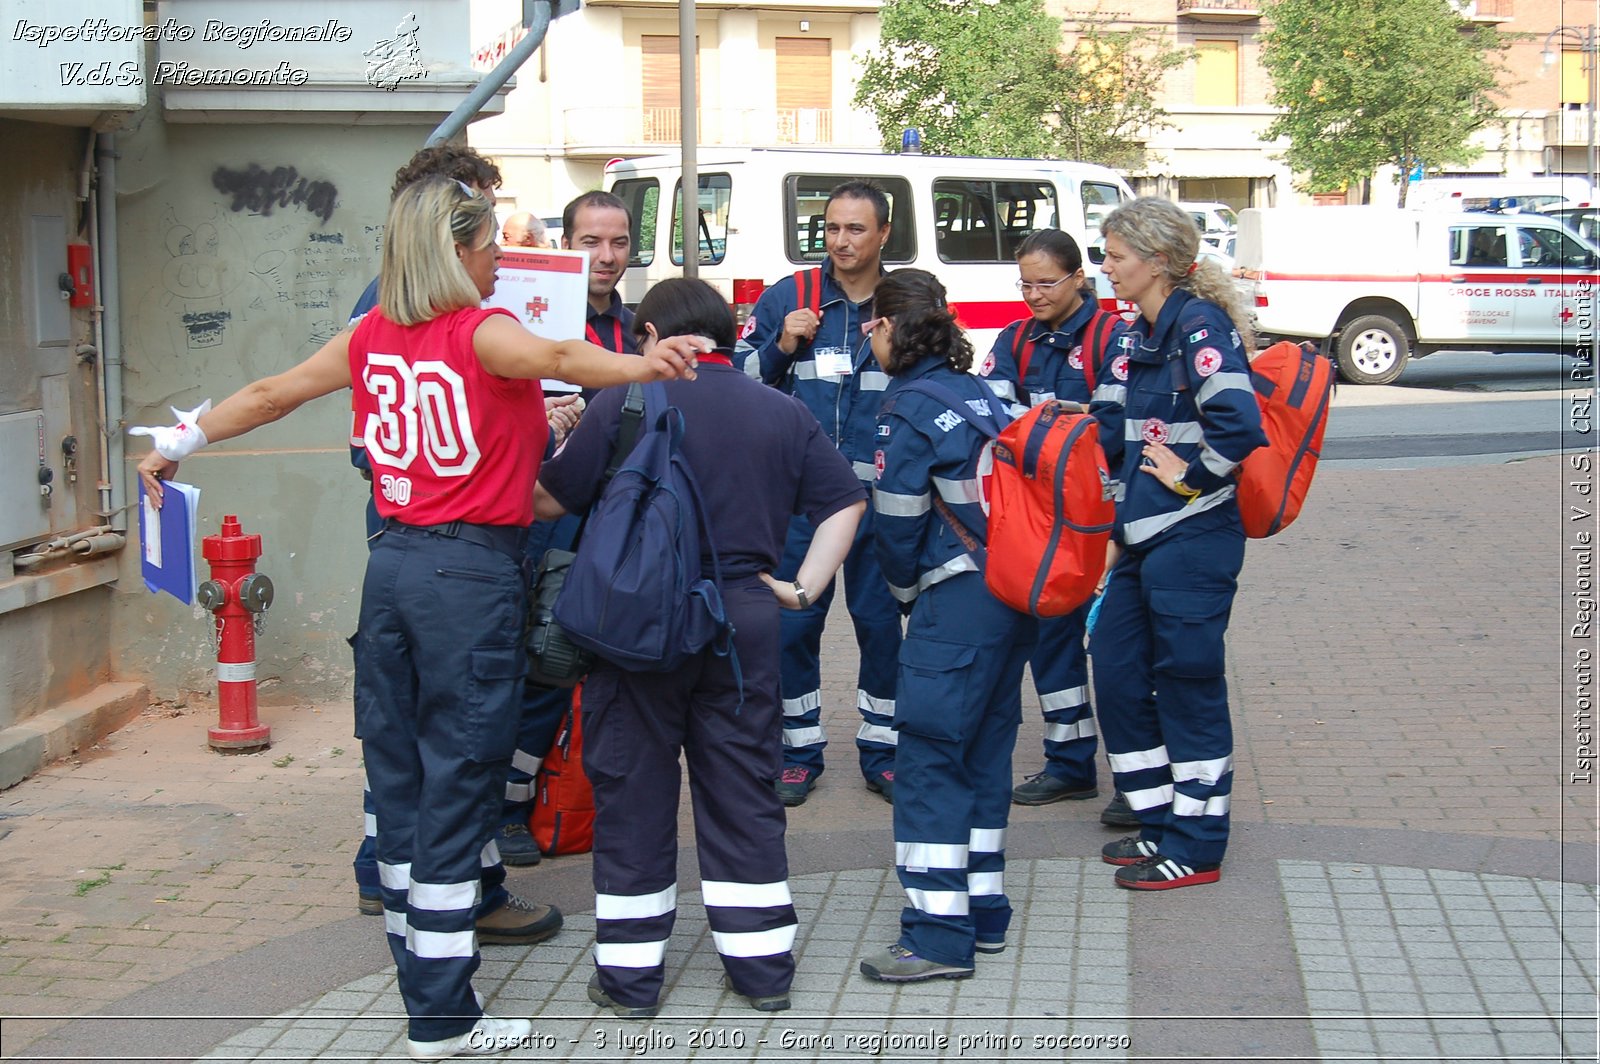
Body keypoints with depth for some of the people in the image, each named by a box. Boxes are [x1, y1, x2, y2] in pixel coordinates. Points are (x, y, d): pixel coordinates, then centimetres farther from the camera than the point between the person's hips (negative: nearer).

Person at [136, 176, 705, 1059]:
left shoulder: (372, 336, 8)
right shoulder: (482, 332, -10)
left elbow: (272, 394, 17)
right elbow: (558, 358, -32)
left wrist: (180, 442, 31)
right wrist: (641, 365, -49)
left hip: (393, 560, 7)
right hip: (473, 569, -7)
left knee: (398, 769, 14)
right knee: (457, 783, -3)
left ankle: (418, 970, 25)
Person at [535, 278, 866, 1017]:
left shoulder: (625, 402, -5)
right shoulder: (782, 413, 8)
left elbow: (553, 499, -4)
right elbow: (844, 501, 8)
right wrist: (806, 586, 6)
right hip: (744, 623, 3)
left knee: (633, 793, 7)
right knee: (744, 791, 12)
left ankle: (630, 975, 13)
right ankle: (762, 965, 18)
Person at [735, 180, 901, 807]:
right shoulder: (786, 299, 4)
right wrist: (782, 346, -10)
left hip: (879, 497, 0)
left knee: (880, 623, 6)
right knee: (793, 623, 4)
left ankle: (881, 753, 19)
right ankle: (799, 750, 19)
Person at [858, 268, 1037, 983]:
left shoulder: (908, 407, -9)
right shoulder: (979, 393, 13)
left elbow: (898, 519, -7)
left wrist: (906, 589, 12)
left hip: (959, 600, -8)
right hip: (1016, 591, 8)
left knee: (927, 757, -5)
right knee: (984, 751, 15)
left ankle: (939, 936, -6)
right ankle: (983, 913, 21)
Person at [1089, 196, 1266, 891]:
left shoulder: (1199, 325, -14)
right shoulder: (1137, 338, 13)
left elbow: (1238, 424, -26)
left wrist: (1192, 476, -13)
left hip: (1191, 540, -10)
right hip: (1143, 539, 10)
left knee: (1188, 684, 0)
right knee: (1117, 671, 13)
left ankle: (1196, 848, 11)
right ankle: (1161, 824, 27)